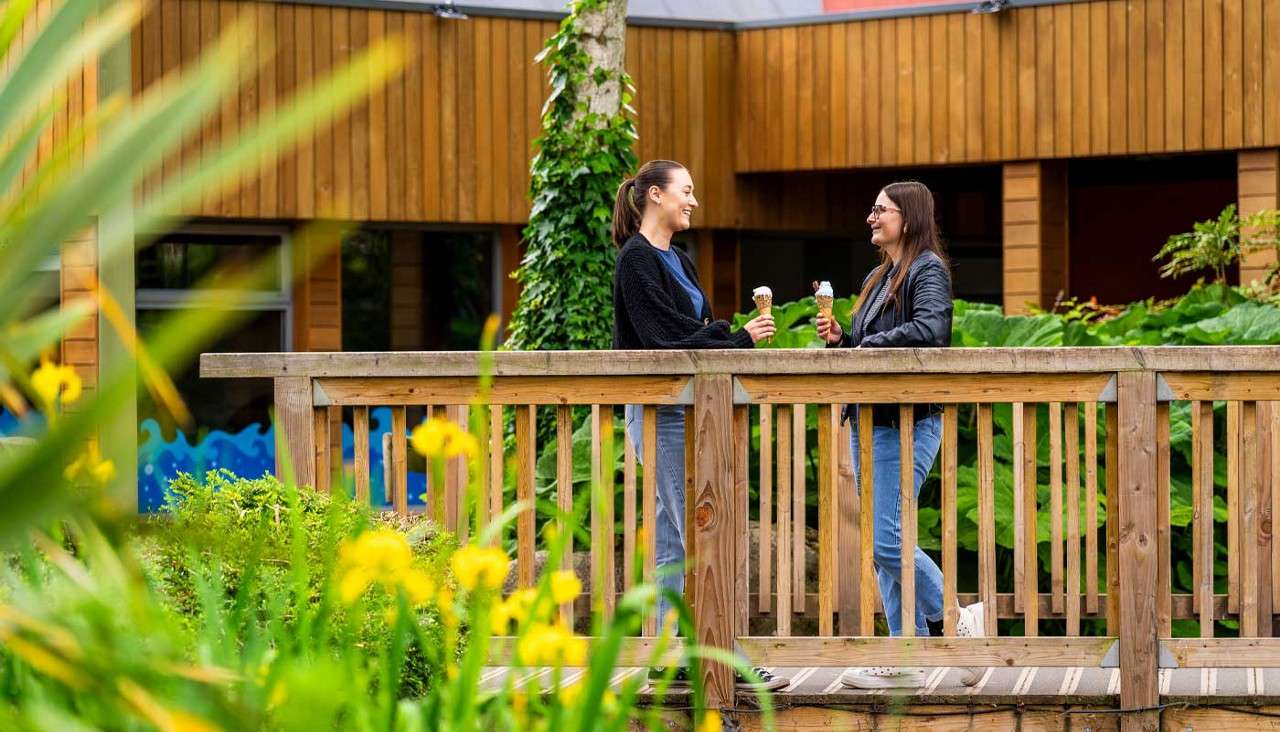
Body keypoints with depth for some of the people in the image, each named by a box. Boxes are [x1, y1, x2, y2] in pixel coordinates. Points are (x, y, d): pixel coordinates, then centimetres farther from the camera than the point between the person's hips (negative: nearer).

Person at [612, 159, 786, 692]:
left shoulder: (678, 261, 18)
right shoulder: (637, 260, -10)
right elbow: (663, 339, -16)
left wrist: (738, 333, -5)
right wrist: (738, 341, -13)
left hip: (687, 408, 9)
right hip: (660, 411, -9)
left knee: (672, 539, 9)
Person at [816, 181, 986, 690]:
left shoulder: (928, 270, -6)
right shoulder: (878, 278, 20)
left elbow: (929, 329, -24)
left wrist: (866, 345, -17)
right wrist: (840, 339, 4)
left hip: (907, 421, -9)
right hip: (870, 419, 9)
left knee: (887, 540, -14)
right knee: (882, 541, 6)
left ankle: (958, 621, 2)